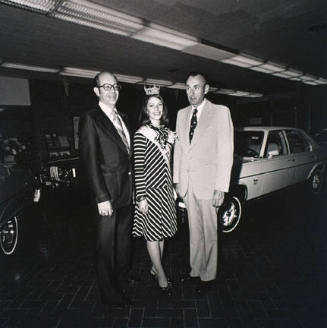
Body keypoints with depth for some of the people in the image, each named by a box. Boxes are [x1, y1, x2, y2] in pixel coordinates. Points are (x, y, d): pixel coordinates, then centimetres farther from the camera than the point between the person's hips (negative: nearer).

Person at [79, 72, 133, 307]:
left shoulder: (122, 118, 13)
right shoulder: (91, 119, -9)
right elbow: (90, 162, -14)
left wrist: (133, 188, 9)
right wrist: (101, 197, -17)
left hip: (128, 191, 7)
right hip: (109, 193, -7)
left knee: (125, 238, 20)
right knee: (107, 244, 8)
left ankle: (123, 279, 41)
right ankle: (110, 293, 27)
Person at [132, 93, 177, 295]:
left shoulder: (167, 132, 8)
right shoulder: (142, 134, -11)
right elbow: (138, 167, -14)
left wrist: (173, 187, 14)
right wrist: (141, 197, -16)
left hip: (166, 188, 7)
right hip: (150, 189, -6)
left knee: (162, 231, 15)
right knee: (152, 233, 6)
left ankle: (155, 267, 34)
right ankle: (161, 275, 22)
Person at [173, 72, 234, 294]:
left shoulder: (220, 112, -5)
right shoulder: (182, 114, 11)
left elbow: (226, 152, -10)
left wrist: (221, 188, -14)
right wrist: (177, 179, 10)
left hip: (208, 183, -5)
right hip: (187, 182, 5)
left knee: (209, 232, 8)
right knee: (194, 230, 16)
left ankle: (208, 276, 27)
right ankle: (196, 270, 34)